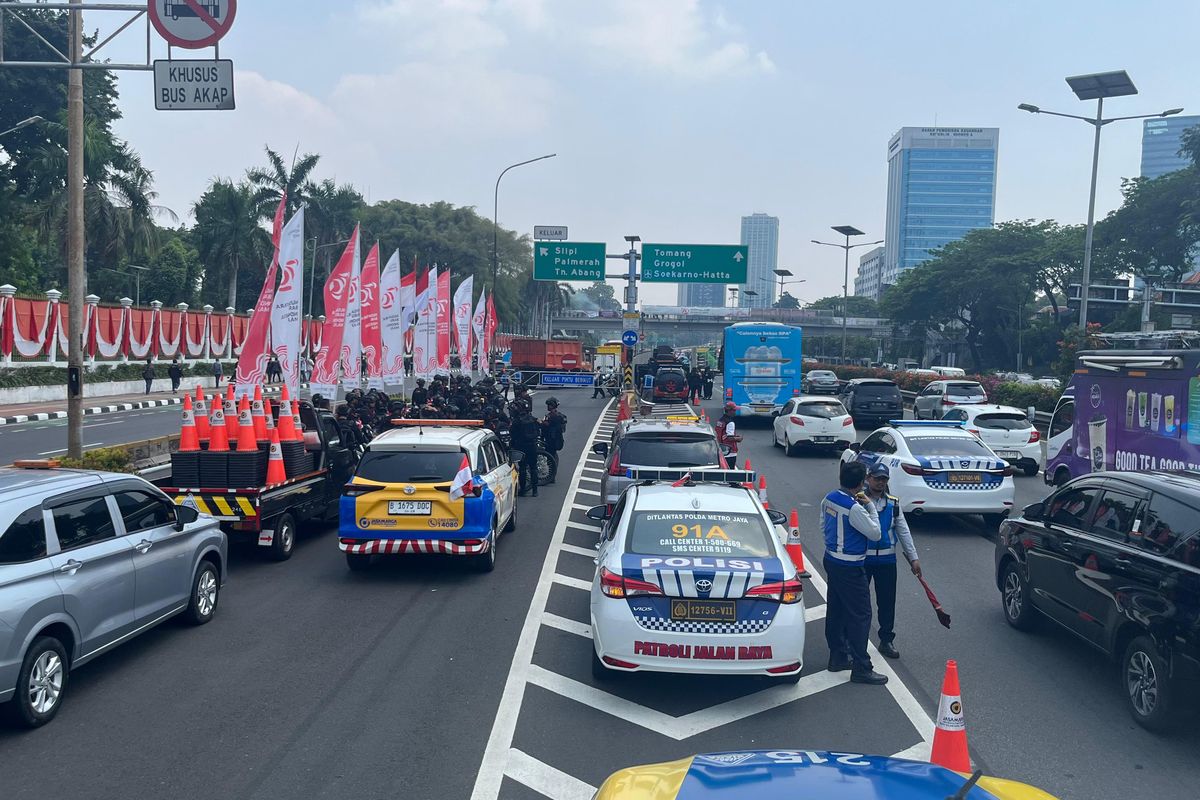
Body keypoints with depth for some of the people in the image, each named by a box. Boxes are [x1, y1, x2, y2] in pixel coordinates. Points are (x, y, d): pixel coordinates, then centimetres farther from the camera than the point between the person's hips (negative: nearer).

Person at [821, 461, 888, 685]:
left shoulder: (829, 499, 1)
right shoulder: (854, 508, -25)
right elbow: (875, 533, -16)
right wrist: (870, 505, -9)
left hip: (831, 560, 9)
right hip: (850, 568, -9)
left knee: (836, 611, 17)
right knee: (860, 615, -2)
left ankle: (838, 657, 28)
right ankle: (861, 668, 1)